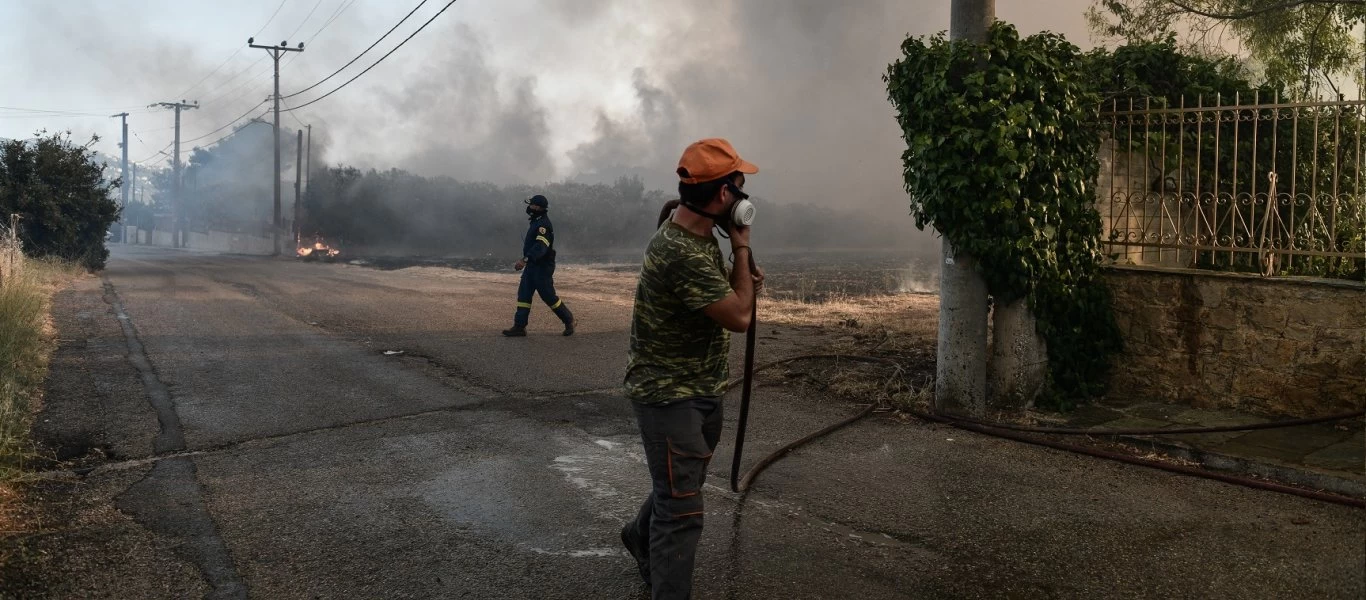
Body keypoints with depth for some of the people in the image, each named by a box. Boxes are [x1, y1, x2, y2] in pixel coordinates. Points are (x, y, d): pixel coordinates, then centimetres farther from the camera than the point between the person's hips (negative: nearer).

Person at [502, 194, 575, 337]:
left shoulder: (543, 224, -19)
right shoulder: (536, 222, 14)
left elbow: (540, 246, -32)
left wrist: (525, 259, -42)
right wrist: (526, 261, 23)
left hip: (542, 267, -10)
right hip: (531, 266, 10)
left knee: (549, 297, -2)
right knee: (523, 295, 2)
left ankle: (569, 320, 15)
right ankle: (519, 327, 1)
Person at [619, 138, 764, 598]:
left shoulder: (693, 228, 0)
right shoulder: (682, 252, -31)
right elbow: (738, 317, -24)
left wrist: (744, 284, -3)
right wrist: (742, 249, -14)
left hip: (701, 389, 10)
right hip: (669, 394, -10)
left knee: (682, 482, 27)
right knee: (682, 509, -3)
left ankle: (641, 537, 52)